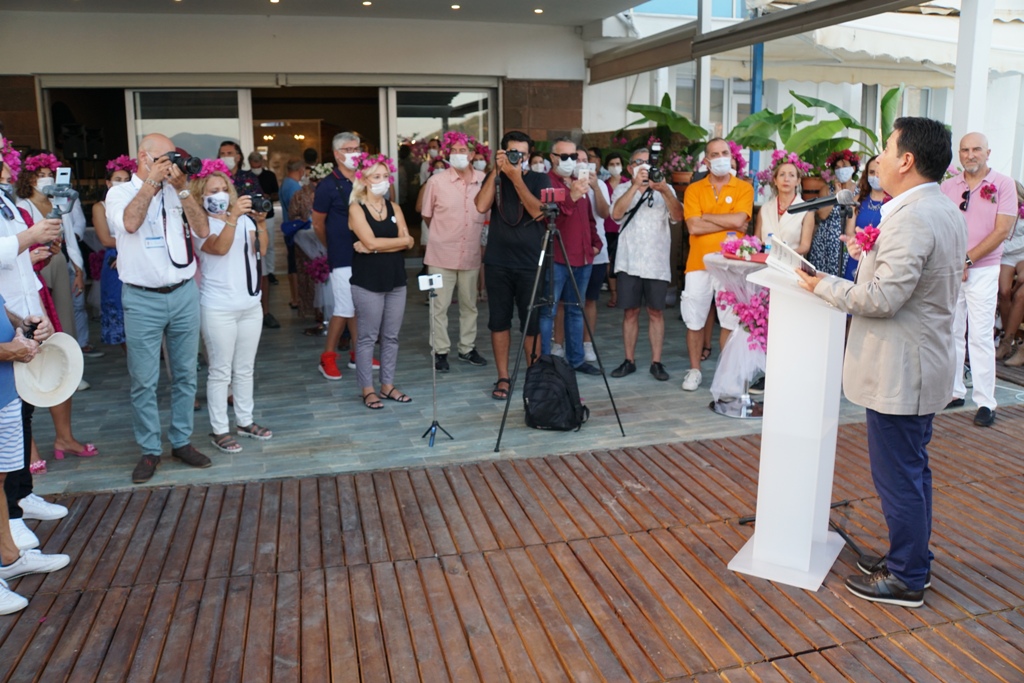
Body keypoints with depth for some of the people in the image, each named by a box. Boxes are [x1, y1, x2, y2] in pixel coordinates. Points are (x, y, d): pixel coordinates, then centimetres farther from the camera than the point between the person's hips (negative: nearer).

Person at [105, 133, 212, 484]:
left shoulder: (176, 193, 9)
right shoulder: (121, 192, 2)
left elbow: (203, 229, -3)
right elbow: (130, 222, -20)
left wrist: (182, 187, -7)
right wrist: (151, 180, -12)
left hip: (184, 293, 3)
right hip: (142, 299, -3)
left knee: (185, 374, 10)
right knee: (144, 381, 2)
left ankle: (181, 441, 23)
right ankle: (149, 450, 15)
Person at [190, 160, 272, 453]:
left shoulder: (244, 219, 9)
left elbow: (261, 250, -1)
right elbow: (219, 247, -22)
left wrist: (260, 222, -14)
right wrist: (233, 217, -30)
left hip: (250, 305, 5)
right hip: (218, 308, -5)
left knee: (245, 368, 14)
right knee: (221, 371, 0)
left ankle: (245, 421, 26)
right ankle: (219, 430, 9)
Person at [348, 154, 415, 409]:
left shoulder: (394, 208, 10)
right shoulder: (356, 208, -3)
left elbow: (408, 243, -3)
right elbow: (371, 241, -16)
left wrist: (375, 247, -13)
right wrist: (400, 240, -7)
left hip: (395, 279, 5)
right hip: (368, 282, -5)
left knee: (391, 336, 9)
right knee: (368, 337, 2)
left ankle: (388, 385, 20)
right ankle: (367, 389, 10)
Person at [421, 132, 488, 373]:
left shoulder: (484, 180, -2)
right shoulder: (436, 182, -7)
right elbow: (427, 215, 5)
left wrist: (477, 234, 10)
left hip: (471, 253, 3)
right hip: (442, 253, -2)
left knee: (469, 304, 14)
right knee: (440, 305, 3)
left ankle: (467, 348, 27)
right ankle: (440, 351, 14)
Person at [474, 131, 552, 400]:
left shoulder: (540, 179, 4)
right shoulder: (495, 178, 9)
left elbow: (539, 211, -13)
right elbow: (481, 206, -10)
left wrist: (516, 177, -14)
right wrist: (496, 170, -9)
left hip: (530, 262, -2)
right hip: (498, 262, 2)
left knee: (532, 323, 0)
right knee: (499, 321, 5)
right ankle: (503, 378, 15)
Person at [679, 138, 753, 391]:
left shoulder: (744, 188, 3)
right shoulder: (694, 189, 4)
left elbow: (738, 220, -13)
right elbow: (694, 227, -9)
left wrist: (706, 216, -6)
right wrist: (729, 224, -8)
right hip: (699, 263, 1)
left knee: (730, 322, 3)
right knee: (694, 321, 6)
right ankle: (694, 371, 18)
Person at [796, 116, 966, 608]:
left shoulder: (910, 218, -23)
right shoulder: (946, 212, 11)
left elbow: (883, 299, -27)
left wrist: (824, 285, -15)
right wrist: (868, 256, 12)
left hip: (899, 372, -11)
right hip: (921, 365, 11)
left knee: (898, 475, 2)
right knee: (912, 470, 21)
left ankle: (906, 579, 16)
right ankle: (911, 557, 36)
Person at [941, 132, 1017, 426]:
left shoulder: (1003, 184, -1)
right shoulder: (948, 186, 8)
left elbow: (1002, 230, -7)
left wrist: (967, 260, -12)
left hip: (983, 271, -3)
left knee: (980, 336, -4)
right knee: (951, 333, 7)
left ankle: (985, 402, 1)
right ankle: (954, 391, 16)